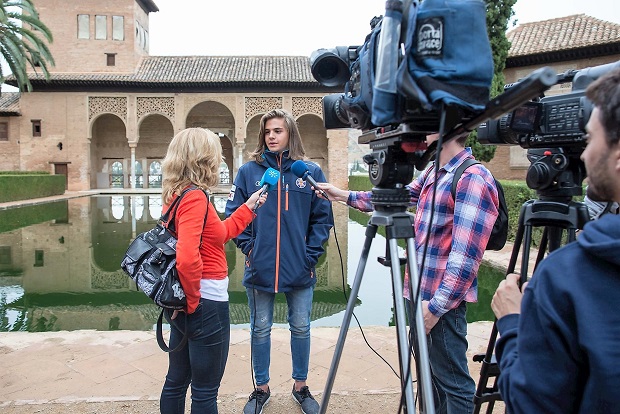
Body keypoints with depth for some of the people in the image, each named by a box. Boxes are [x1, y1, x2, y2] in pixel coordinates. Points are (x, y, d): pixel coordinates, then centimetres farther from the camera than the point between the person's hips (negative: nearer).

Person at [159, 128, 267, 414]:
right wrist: (192, 300, -17)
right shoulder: (195, 197, -20)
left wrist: (248, 207, 19)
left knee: (176, 381, 22)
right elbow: (187, 258, -32)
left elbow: (216, 234, 17)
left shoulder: (175, 194, 7)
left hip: (181, 304, 9)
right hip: (206, 304, -9)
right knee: (205, 390, 8)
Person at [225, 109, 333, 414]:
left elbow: (322, 217, 1)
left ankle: (301, 386, 36)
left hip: (300, 271, 0)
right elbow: (233, 214, 2)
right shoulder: (249, 171, -1)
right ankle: (261, 388, 34)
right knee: (260, 330, 14)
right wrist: (247, 247, -6)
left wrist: (311, 254, -6)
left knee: (301, 328, 15)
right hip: (259, 269, 0)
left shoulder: (310, 171, -1)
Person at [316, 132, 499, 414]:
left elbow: (465, 255, -22)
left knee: (452, 380, 5)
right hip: (421, 293, 9)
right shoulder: (432, 172, 11)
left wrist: (437, 305, -22)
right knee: (432, 372, 22)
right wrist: (346, 196, 19)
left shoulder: (473, 178, -17)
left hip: (443, 299, -9)